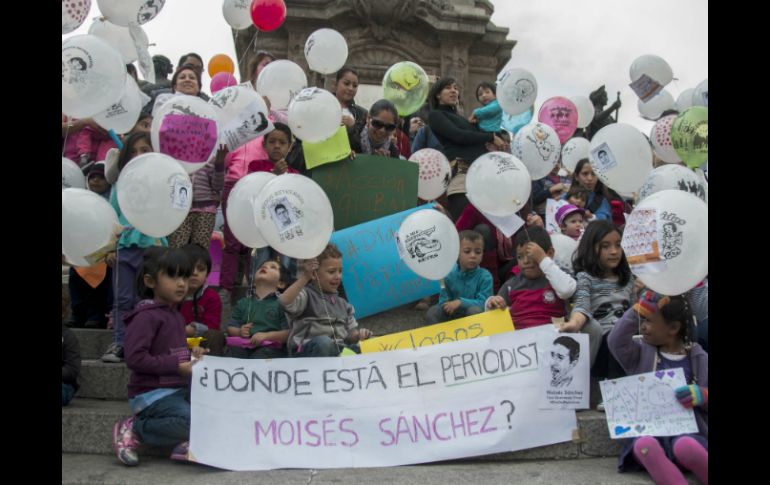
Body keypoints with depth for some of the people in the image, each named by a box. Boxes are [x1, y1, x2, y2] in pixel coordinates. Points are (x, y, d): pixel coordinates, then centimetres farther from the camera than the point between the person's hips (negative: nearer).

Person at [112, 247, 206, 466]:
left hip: (179, 388, 8)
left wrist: (191, 355, 3)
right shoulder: (146, 316, -15)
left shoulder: (176, 316, 14)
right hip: (151, 393, -8)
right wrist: (177, 366, -22)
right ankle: (133, 430, -6)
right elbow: (135, 358, -24)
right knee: (192, 421, -25)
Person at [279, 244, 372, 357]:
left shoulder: (342, 303, 24)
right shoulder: (307, 294, 5)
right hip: (309, 350, -4)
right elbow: (285, 303, -17)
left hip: (340, 349, 5)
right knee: (323, 342, -39)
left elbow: (351, 334, 22)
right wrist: (304, 278, -23)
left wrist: (358, 335, -1)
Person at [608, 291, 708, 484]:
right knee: (645, 445, -36)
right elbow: (616, 342, -8)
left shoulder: (698, 358, 10)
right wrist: (639, 309, -10)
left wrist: (702, 395, -13)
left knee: (686, 446, -37)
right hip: (646, 430, 1)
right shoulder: (642, 352, 12)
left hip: (685, 430, -1)